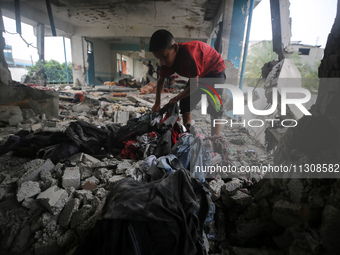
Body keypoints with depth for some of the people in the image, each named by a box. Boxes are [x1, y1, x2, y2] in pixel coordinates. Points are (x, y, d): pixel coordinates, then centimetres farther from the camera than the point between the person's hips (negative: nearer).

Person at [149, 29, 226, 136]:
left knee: (214, 107, -20)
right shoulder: (168, 58, -15)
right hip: (199, 73, 8)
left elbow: (194, 85, -35)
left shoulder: (188, 54, -41)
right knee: (185, 103, 1)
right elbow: (161, 80, 0)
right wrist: (157, 103, -2)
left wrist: (176, 99, -21)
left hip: (215, 69, -7)